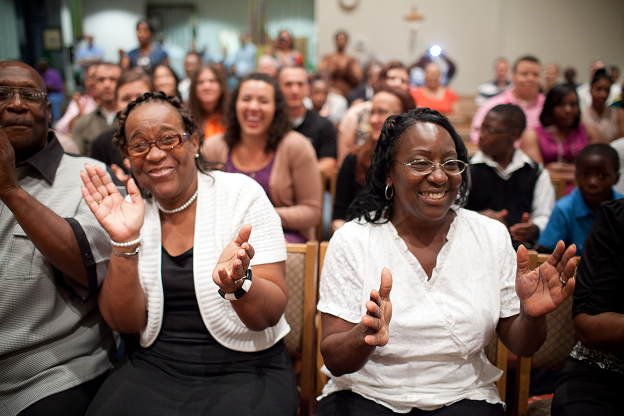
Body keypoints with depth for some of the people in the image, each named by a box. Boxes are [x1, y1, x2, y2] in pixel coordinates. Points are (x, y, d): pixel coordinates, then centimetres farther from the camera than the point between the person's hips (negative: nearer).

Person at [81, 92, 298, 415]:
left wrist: (237, 284, -30)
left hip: (246, 368, -3)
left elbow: (272, 313, -9)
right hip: (155, 365, 3)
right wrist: (125, 242, -16)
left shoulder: (242, 195, -7)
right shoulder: (127, 214, 2)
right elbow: (124, 322, -3)